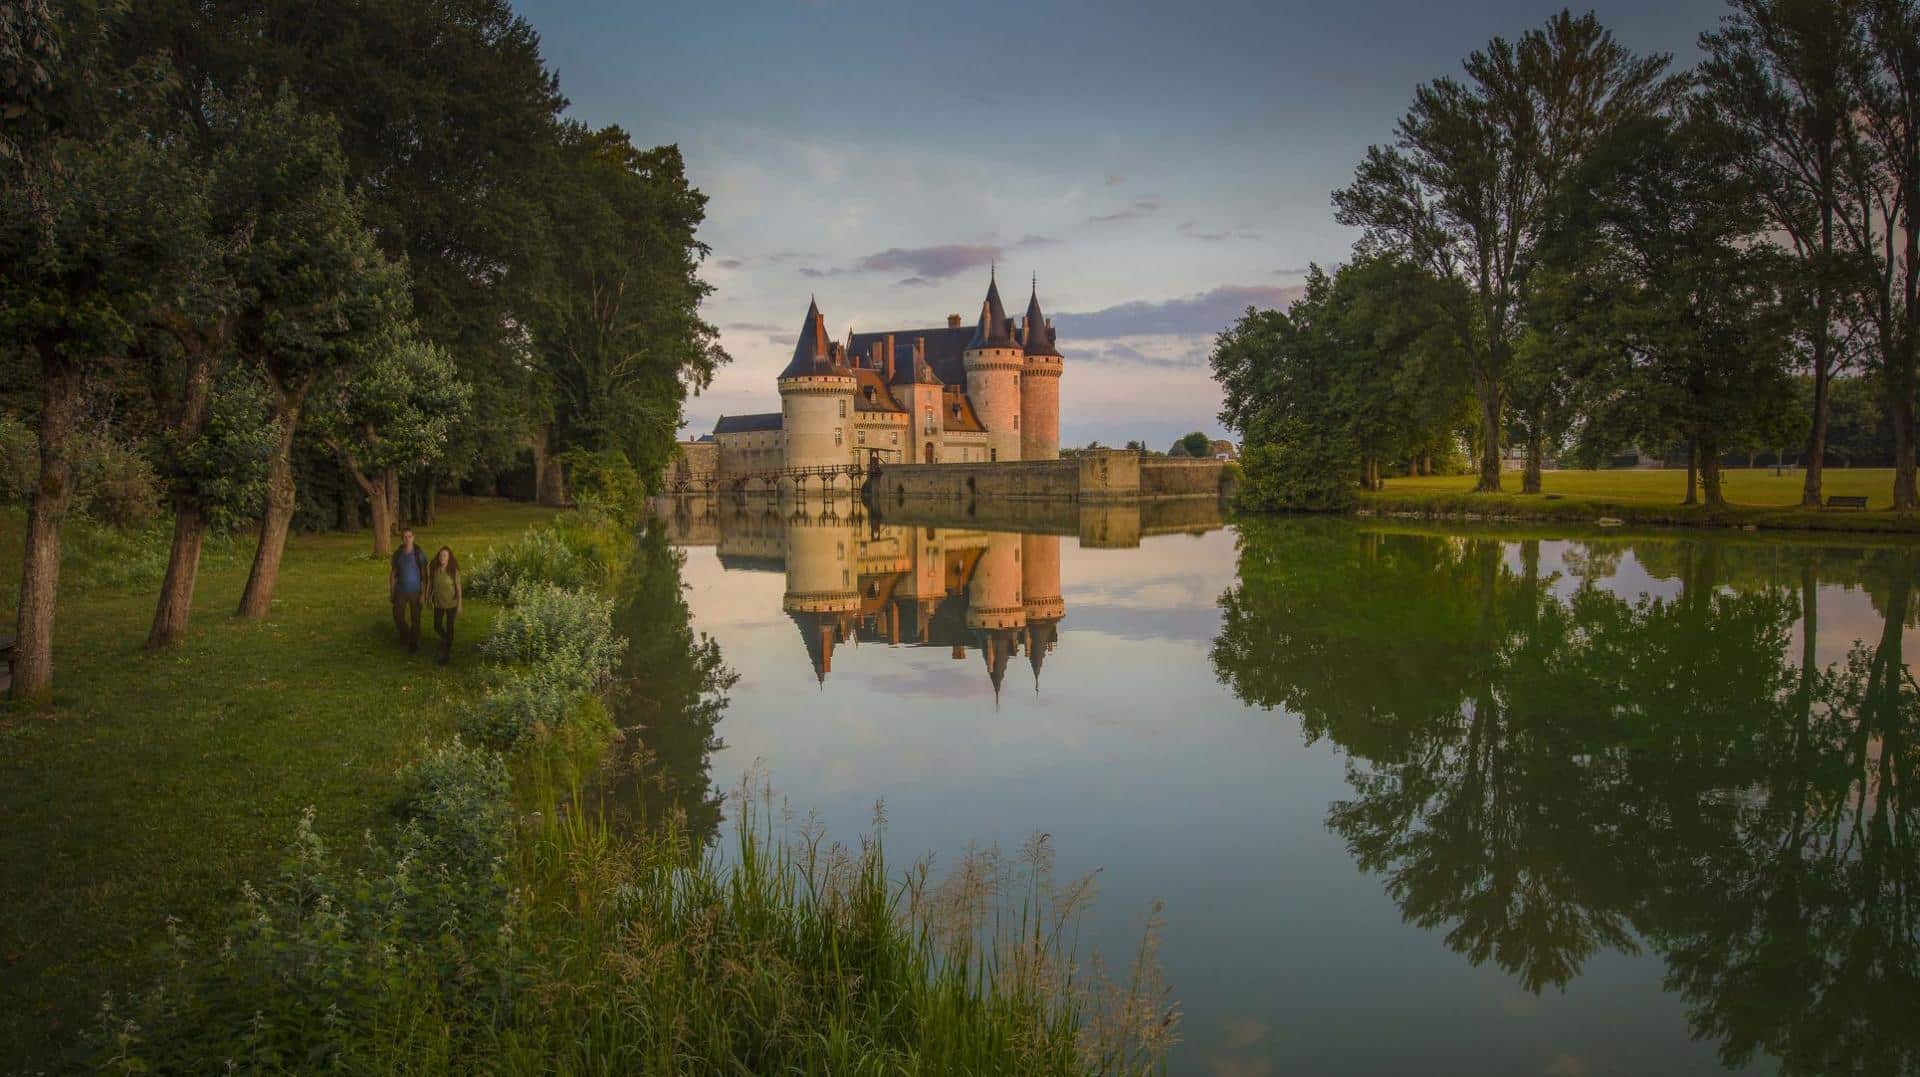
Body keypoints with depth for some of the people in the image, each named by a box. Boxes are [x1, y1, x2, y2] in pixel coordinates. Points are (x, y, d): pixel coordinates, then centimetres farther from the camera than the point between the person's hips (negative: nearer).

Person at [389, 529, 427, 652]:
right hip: (401, 591, 2)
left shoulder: (419, 554, -13)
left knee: (415, 619, 6)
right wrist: (392, 592, 4)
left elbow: (424, 574, -10)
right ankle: (405, 634, 34)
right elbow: (393, 573, 4)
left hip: (415, 591, -2)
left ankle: (414, 644, 23)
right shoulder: (397, 554, -4)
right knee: (398, 616, 4)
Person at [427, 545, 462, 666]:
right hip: (438, 603, 3)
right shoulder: (434, 569, -8)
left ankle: (447, 653, 19)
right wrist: (429, 599, 7)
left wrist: (459, 603, -8)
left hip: (451, 603, -3)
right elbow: (430, 584, 2)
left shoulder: (454, 570, -16)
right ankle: (445, 640, 45)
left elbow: (458, 587, -10)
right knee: (437, 627, 13)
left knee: (449, 627, 5)